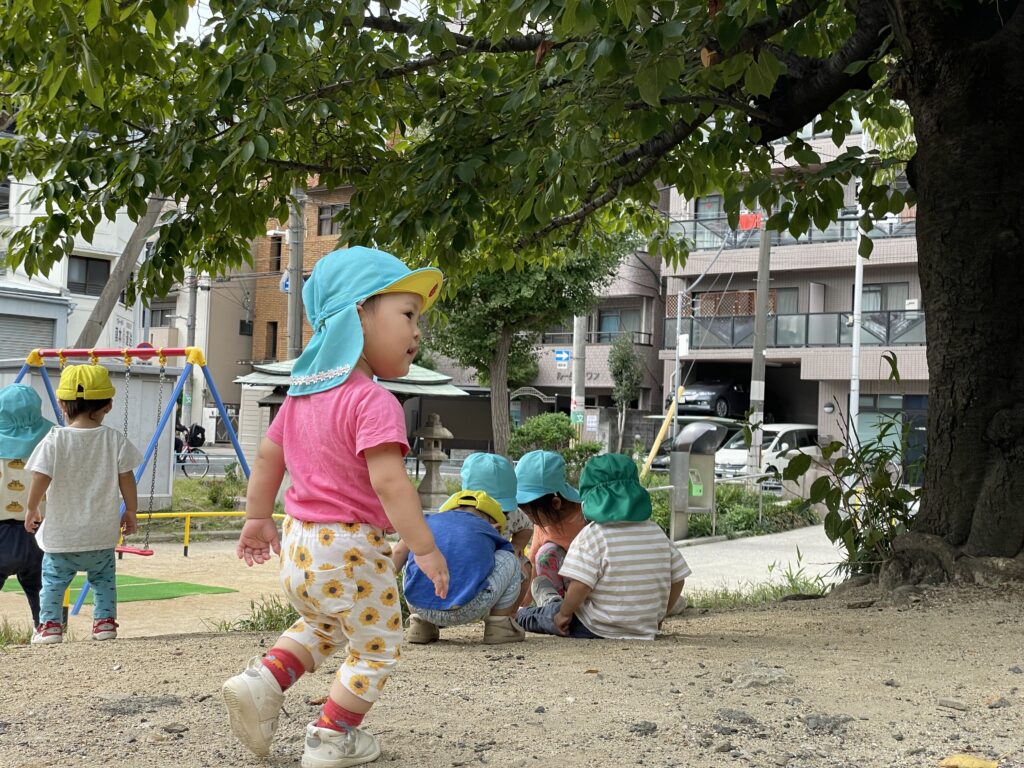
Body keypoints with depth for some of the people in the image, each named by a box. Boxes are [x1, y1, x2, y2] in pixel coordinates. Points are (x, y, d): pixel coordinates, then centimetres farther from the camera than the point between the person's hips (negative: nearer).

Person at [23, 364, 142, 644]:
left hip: (60, 533, -2)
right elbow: (126, 480, -3)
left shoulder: (55, 440, -10)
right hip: (102, 533, 2)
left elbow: (40, 479, -14)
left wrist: (32, 510, 2)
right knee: (103, 578, 20)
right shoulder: (115, 440, -6)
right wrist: (130, 512, 10)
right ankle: (105, 621, 11)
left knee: (53, 579, 14)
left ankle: (50, 626, 8)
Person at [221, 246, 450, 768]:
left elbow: (268, 455, 15)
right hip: (349, 549, -8)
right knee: (376, 648, 12)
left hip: (300, 544, 8)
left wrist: (258, 517, 25)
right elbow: (388, 481, -27)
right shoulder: (373, 402, -19)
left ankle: (261, 681, 12)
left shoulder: (302, 393, 9)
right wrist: (424, 548, -23)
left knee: (321, 628, 31)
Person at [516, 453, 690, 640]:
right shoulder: (656, 533, 1)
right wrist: (658, 616, 20)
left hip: (595, 630, -5)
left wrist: (564, 613, -7)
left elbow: (579, 585, -24)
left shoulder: (592, 535, -16)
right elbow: (677, 579, 6)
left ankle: (521, 617, 44)